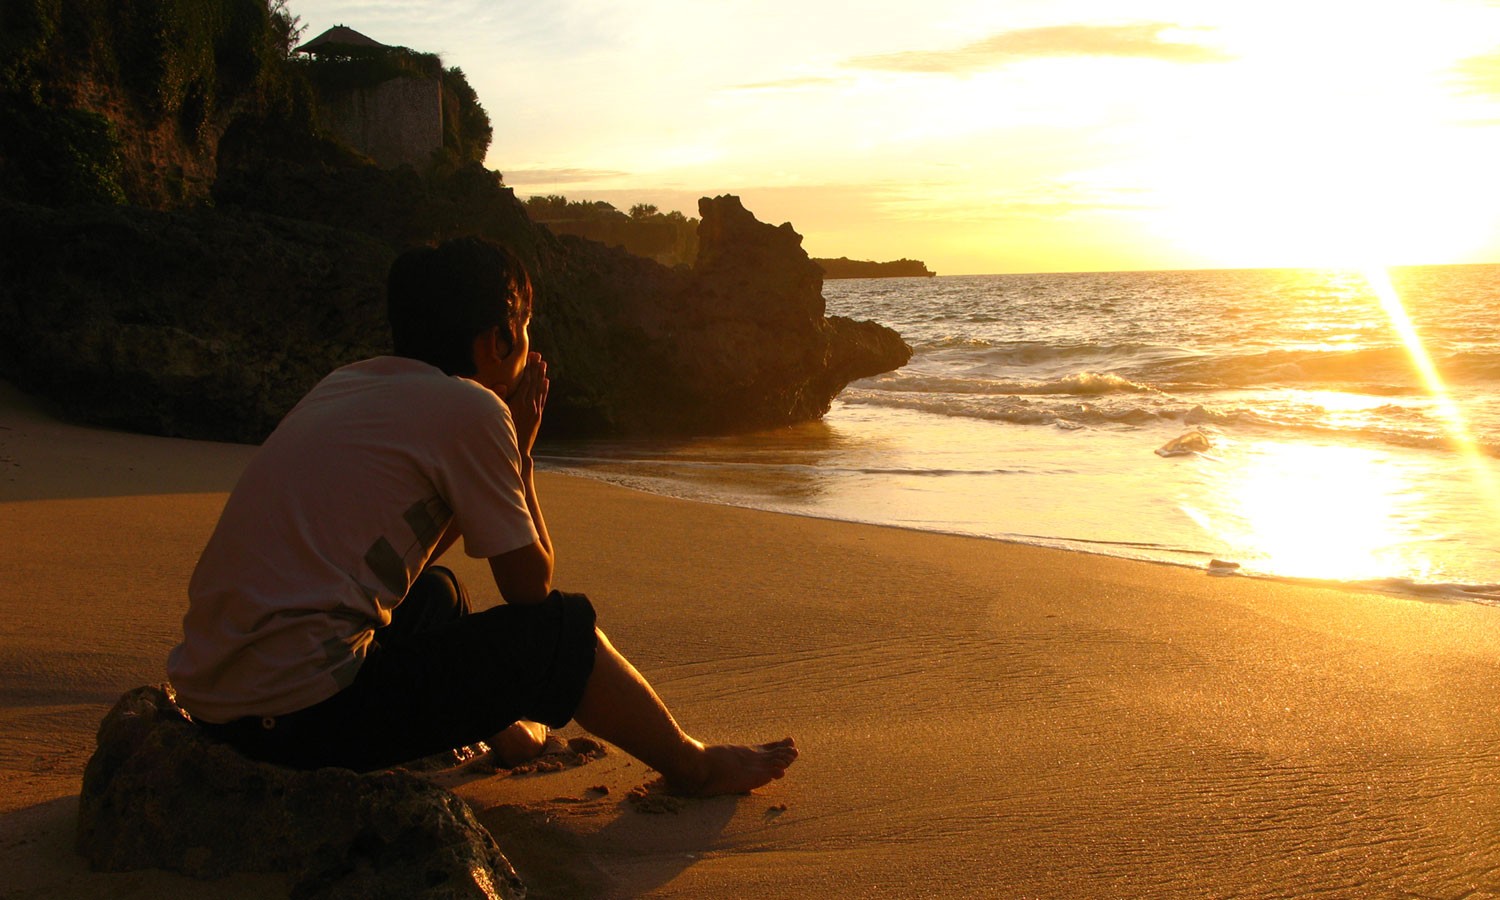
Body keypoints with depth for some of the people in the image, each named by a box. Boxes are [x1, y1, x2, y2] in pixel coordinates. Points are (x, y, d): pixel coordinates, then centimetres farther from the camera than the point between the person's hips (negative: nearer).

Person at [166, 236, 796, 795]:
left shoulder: (347, 384, 15)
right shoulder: (469, 407, -9)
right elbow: (531, 585, 1)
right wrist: (521, 449, 11)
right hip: (302, 709, -9)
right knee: (563, 630, 2)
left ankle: (498, 731, 48)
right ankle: (695, 768, 20)